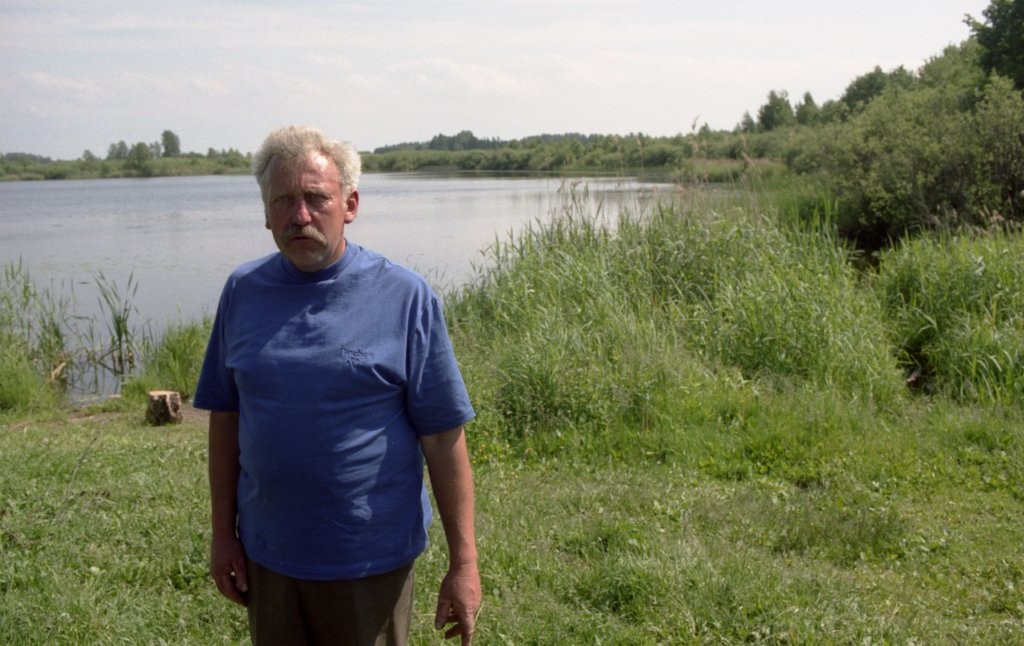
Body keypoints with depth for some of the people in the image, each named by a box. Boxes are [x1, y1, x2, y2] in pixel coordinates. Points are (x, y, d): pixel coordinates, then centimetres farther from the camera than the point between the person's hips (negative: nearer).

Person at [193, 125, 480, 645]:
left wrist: (463, 563, -10)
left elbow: (444, 437, -10)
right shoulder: (242, 291, 1)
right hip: (267, 556, 3)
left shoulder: (404, 297, -10)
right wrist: (222, 533, 6)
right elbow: (225, 417, 7)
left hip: (370, 559, -3)